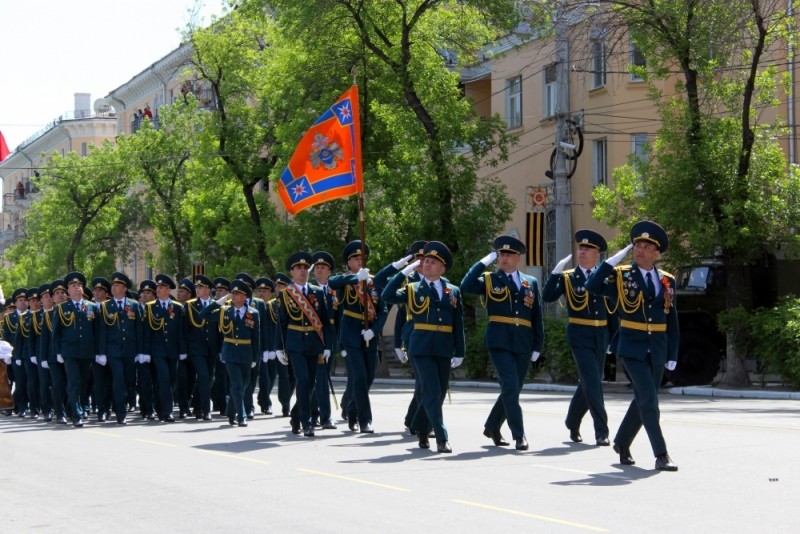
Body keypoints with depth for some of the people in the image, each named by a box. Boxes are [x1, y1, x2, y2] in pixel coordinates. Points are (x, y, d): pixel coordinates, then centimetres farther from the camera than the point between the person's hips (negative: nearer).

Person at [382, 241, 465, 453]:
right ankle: (442, 439, -11)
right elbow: (388, 296, -11)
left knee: (439, 393, 10)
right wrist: (406, 271, -10)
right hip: (422, 348, -3)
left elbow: (458, 324, 10)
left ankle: (420, 428, 29)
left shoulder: (453, 291, 11)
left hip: (444, 349, 3)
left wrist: (459, 353, 5)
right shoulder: (413, 289, 5)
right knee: (432, 392, -11)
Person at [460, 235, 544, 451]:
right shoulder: (489, 280, 5)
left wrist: (537, 346, 5)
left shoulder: (531, 282, 13)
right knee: (510, 388, -13)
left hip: (523, 344, 4)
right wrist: (484, 262, -10)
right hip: (499, 341, -4)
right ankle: (519, 435, -9)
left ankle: (492, 427, 29)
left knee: (513, 390, 11)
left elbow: (537, 316, 11)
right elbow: (466, 286, -15)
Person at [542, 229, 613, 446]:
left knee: (587, 384, 12)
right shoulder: (568, 278, 0)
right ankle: (601, 431, -10)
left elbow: (612, 309, 11)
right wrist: (556, 272, -20)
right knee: (593, 383, -12)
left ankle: (573, 424, 30)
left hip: (600, 337, 4)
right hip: (580, 337, -4)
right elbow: (548, 297, -13)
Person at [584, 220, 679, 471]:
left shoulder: (667, 281, 6)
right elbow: (592, 287, -18)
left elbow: (672, 321, 9)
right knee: (648, 398, -12)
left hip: (657, 350, 4)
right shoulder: (621, 275, -2)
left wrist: (672, 355, 6)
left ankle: (622, 443, 32)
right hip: (632, 347, -4)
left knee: (643, 399, 12)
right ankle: (661, 455, -9)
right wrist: (611, 262, -20)